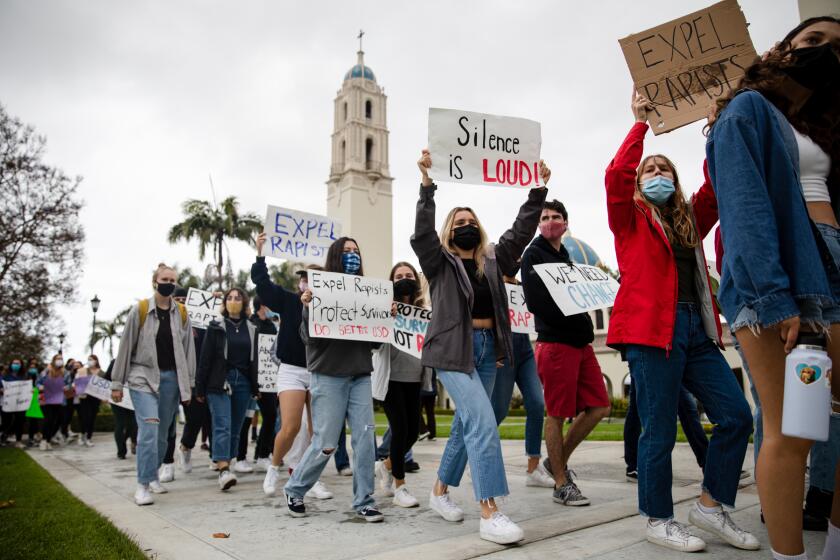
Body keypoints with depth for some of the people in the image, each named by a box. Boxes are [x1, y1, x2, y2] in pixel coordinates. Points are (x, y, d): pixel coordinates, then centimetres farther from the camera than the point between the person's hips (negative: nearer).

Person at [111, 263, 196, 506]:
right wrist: (117, 383, 1)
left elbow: (188, 348, 8)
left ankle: (152, 477, 26)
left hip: (171, 377, 3)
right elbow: (125, 346, 1)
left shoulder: (181, 313, 7)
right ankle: (143, 484, -11)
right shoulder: (140, 310, -1)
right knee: (149, 427, -16)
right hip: (143, 376, -3)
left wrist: (189, 384, 5)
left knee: (163, 432, 9)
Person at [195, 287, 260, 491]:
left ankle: (226, 467, 18)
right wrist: (200, 388, -4)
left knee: (236, 428, 7)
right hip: (219, 382, -4)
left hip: (242, 382, 4)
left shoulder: (251, 329, 11)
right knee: (222, 425, -14)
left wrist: (255, 387, 10)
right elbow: (205, 358, -1)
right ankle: (224, 471, -22)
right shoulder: (216, 327, 2)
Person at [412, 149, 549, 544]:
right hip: (453, 350, -6)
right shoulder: (440, 263, 2)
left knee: (465, 424, 12)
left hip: (487, 349, 6)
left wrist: (538, 189, 3)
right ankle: (489, 514, -13)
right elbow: (422, 232, -13)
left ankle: (440, 491, 30)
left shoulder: (494, 259, 15)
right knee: (483, 422, -17)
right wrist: (427, 182, -21)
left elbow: (521, 231, 10)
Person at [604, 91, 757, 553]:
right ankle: (658, 520, 15)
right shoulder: (631, 219, 7)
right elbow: (616, 175, -8)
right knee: (660, 430, -2)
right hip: (650, 329, -6)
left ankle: (710, 505, 20)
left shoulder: (691, 220, 22)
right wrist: (640, 124, -2)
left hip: (696, 329, 6)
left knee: (736, 415, 3)